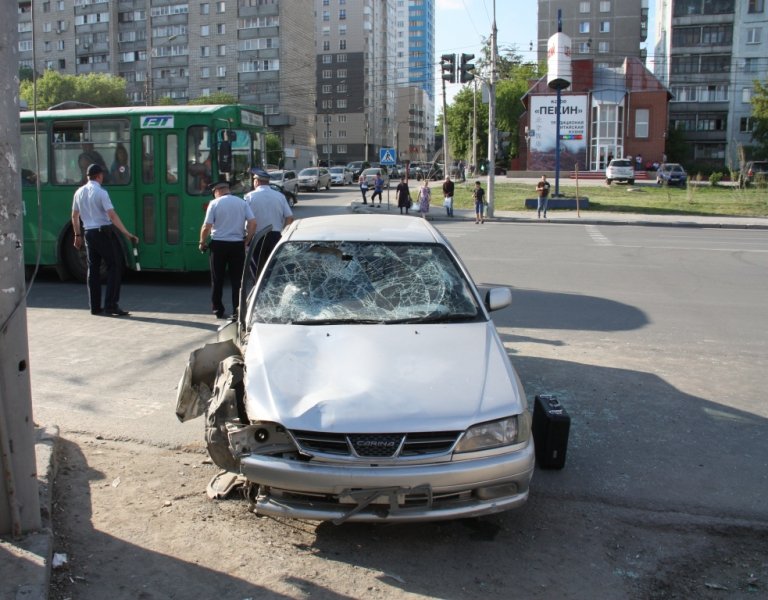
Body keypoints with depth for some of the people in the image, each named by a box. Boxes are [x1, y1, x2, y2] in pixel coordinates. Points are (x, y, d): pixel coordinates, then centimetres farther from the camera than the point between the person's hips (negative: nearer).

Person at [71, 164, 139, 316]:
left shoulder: (79, 192, 8)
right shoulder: (101, 192, -12)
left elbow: (75, 216, 14)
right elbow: (112, 215, -18)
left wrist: (78, 235, 24)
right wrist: (127, 234, -17)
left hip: (89, 233, 7)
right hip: (104, 233, -7)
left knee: (93, 269, 11)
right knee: (114, 267, 0)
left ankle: (95, 306, 13)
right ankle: (111, 305, -7)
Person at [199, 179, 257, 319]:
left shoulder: (214, 203, -4)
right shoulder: (242, 203, 4)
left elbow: (206, 227, -9)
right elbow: (253, 223, -3)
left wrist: (202, 242, 5)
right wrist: (247, 242, 5)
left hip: (218, 245, -2)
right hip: (237, 245, 2)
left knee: (217, 280, 10)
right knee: (237, 279, 7)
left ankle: (218, 310, 16)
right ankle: (237, 311, 5)